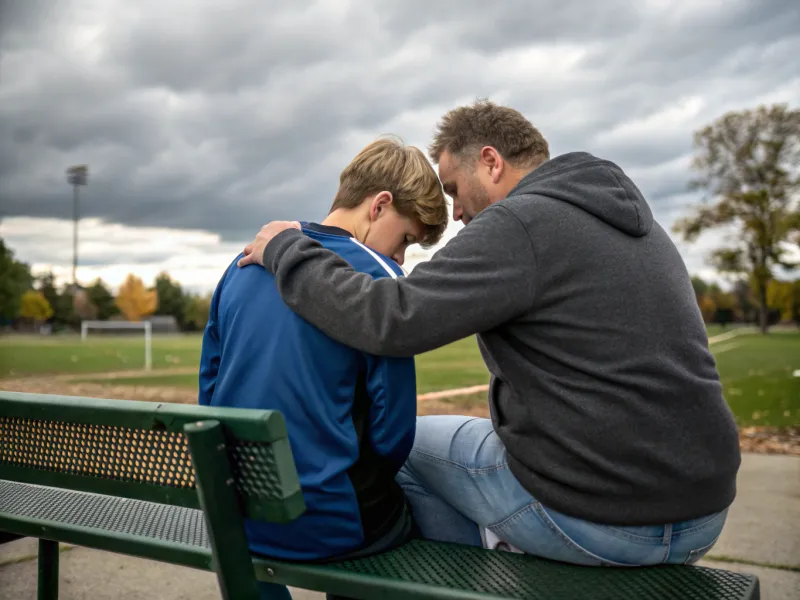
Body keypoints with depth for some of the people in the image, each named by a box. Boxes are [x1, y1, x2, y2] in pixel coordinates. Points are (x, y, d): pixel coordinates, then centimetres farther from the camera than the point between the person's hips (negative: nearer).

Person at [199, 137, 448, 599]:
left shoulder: (243, 266, 5)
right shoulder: (376, 277, -13)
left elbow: (210, 393, 10)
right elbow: (392, 434, -14)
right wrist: (363, 486, 5)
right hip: (322, 522, -6)